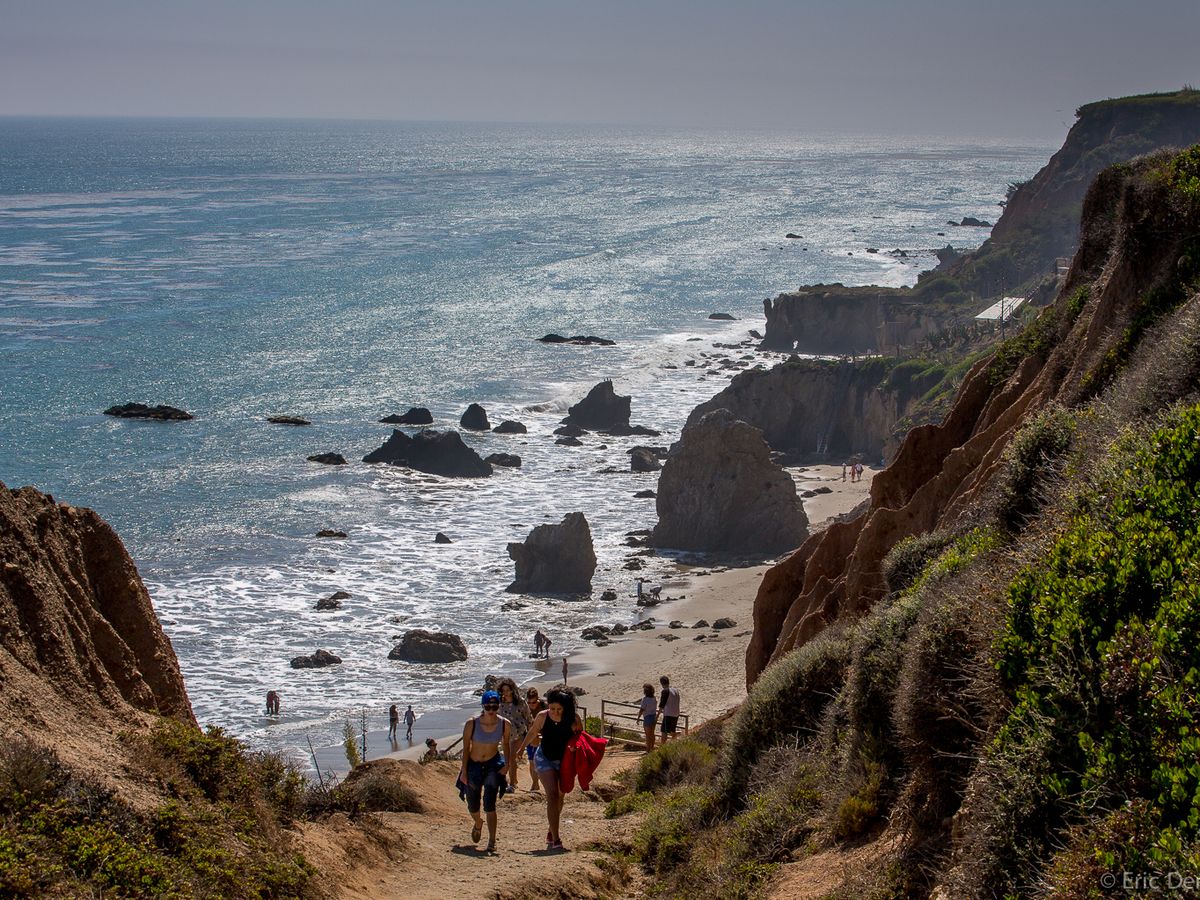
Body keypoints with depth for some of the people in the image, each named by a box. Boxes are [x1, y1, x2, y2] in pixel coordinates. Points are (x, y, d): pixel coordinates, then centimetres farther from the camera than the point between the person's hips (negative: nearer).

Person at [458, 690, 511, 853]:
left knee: (489, 805, -13)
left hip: (493, 765, -1)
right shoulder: (472, 723, -17)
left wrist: (507, 764, -6)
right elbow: (465, 748, -8)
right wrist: (464, 771, -10)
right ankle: (478, 824, 48)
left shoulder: (504, 724, -11)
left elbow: (506, 744, 6)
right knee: (473, 806, 13)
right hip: (473, 766, 1)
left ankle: (492, 842, -10)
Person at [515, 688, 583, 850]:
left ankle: (551, 832, 37)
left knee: (559, 797, 15)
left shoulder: (573, 718, -18)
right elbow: (533, 733, 3)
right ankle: (555, 839, -19)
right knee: (552, 795, -16)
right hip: (545, 758, -2)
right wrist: (521, 748, 18)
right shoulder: (543, 716, -16)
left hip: (564, 761, 2)